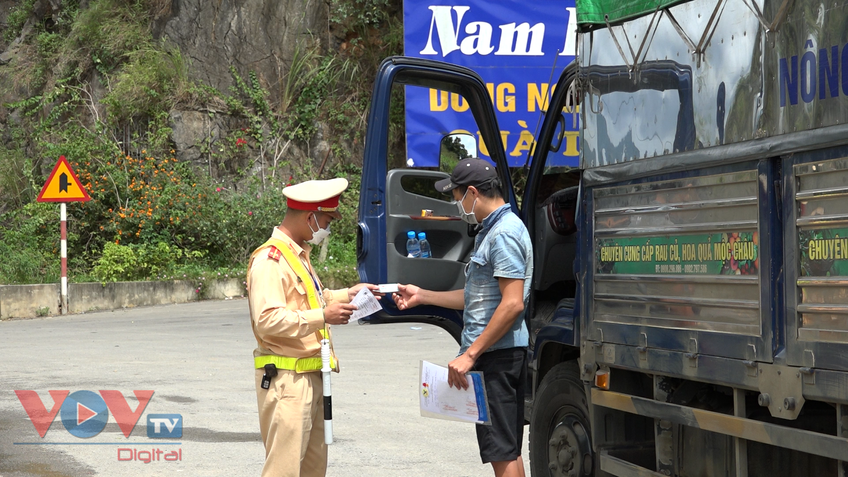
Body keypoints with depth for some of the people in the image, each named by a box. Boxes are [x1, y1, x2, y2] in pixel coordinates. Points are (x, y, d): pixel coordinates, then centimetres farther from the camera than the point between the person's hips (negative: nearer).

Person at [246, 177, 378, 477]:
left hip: (311, 375, 10)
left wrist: (346, 295, 19)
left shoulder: (299, 254, 18)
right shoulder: (270, 259, -16)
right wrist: (323, 316, -24)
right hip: (286, 380, -10)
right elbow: (268, 321, -26)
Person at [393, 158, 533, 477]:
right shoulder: (491, 231, 19)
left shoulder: (504, 234, -15)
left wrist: (470, 354, -22)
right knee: (508, 450, 14)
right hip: (498, 354, 11)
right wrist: (422, 296, 25)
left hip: (495, 354, -11)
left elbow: (512, 304, -23)